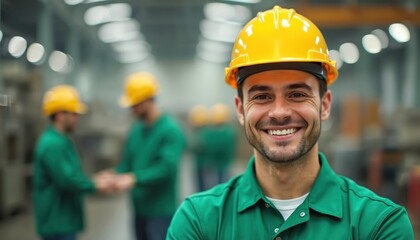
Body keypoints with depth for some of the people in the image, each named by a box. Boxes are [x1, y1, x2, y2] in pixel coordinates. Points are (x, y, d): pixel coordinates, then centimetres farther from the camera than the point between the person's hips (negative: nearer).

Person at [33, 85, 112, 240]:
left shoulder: (60, 140, 12)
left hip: (63, 220, 11)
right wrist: (95, 186, -12)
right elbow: (67, 180, -25)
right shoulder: (52, 144, -21)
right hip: (57, 222, -11)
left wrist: (94, 181, 4)